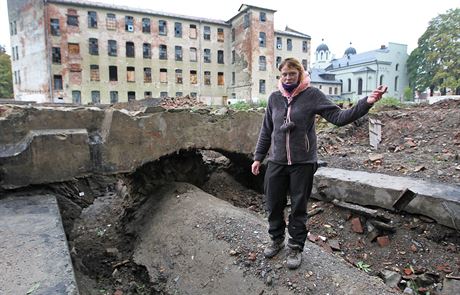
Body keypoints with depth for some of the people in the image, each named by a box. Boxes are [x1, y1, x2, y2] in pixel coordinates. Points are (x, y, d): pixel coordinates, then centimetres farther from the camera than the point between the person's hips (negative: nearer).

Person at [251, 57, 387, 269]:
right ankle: (277, 239, 36)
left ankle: (296, 247, 29)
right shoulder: (274, 98, 5)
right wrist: (258, 157, 11)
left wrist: (367, 102, -21)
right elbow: (266, 131, 11)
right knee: (274, 204, 11)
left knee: (299, 207, 9)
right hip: (276, 163, 3)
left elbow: (338, 117, -8)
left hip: (303, 164, -2)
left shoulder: (312, 95, -3)